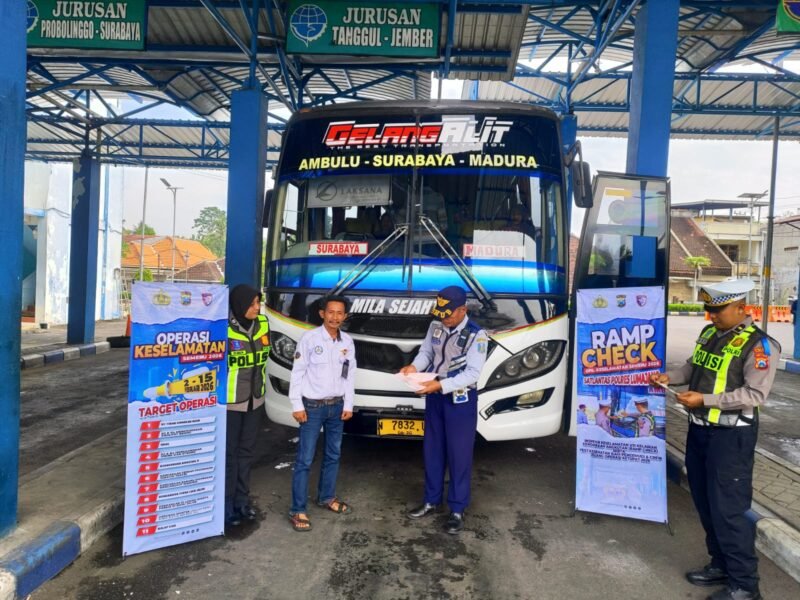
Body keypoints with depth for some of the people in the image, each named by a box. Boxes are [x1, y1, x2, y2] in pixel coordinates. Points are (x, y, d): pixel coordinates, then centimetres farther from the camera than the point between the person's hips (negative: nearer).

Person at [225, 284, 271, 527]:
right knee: (229, 453, 5)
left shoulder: (262, 323, -1)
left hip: (255, 398, 6)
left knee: (247, 451, 16)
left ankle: (242, 499, 30)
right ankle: (227, 503, 19)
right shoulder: (224, 329, -21)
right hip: (230, 401, -6)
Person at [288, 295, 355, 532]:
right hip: (312, 406, -5)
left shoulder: (348, 342, 3)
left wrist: (348, 405, 6)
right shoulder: (310, 338, -12)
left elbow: (350, 375, 8)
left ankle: (327, 497, 35)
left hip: (337, 406, 5)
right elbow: (297, 373, -9)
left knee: (333, 455, 17)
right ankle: (298, 510, 8)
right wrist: (297, 405, -12)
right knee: (305, 459, -2)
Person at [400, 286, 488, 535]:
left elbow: (472, 373, -21)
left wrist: (440, 385, -30)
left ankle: (457, 510, 19)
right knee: (432, 450, 16)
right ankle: (431, 501, 32)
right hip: (434, 397, 6)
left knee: (459, 455, 4)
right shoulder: (435, 326, -2)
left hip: (460, 401, -5)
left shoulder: (476, 335, -18)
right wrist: (415, 366, -14)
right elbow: (426, 351, 8)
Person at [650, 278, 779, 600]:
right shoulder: (709, 333, 8)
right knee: (705, 502, 17)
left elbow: (754, 394, -20)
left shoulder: (759, 345, -15)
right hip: (699, 429, 8)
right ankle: (721, 564, 34)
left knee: (728, 509, -2)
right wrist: (668, 376, 3)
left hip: (731, 435, -8)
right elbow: (694, 367, 21)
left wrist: (705, 399, -24)